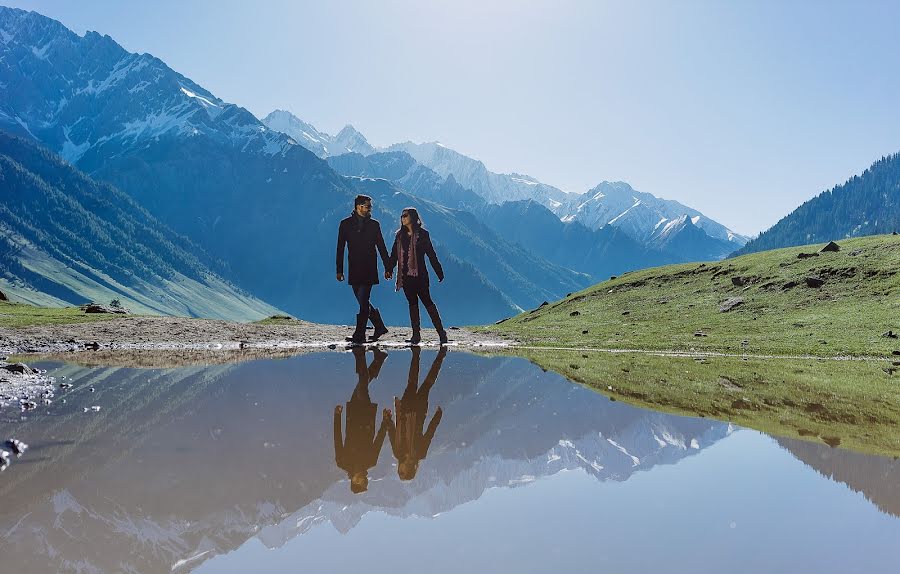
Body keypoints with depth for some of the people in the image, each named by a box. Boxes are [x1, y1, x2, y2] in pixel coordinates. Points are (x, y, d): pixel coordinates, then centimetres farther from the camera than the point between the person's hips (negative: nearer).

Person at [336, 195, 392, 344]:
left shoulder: (374, 224, 5)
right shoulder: (346, 224, 7)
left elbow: (381, 247, 8)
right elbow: (340, 248, 5)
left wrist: (387, 268, 4)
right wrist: (339, 270, 0)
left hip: (369, 270, -3)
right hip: (354, 270, 3)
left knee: (363, 302, -10)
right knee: (363, 302, 9)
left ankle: (359, 335, -7)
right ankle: (380, 327, 25)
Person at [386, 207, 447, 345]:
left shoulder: (422, 234, -2)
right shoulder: (400, 235, 12)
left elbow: (431, 254, -3)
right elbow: (394, 254, 11)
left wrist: (439, 272, -4)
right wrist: (389, 269, 0)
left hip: (419, 274, -5)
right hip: (405, 275, 5)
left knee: (427, 301, -5)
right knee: (412, 303, 6)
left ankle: (441, 332, 1)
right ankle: (416, 335, 9)